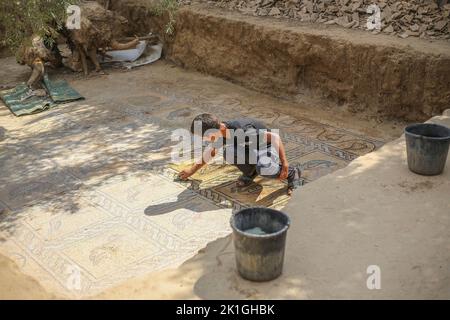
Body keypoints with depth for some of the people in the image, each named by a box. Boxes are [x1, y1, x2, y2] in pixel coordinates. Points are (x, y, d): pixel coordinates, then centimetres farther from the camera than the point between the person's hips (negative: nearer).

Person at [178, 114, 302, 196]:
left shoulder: (242, 131, -37)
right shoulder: (219, 133, -13)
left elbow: (274, 136, -32)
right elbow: (210, 152, 10)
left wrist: (284, 162, -32)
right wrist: (193, 170, 20)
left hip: (269, 147, -6)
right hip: (251, 150, 6)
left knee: (263, 169, -39)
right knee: (228, 152, -27)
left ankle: (292, 173, -9)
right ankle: (250, 173, 3)